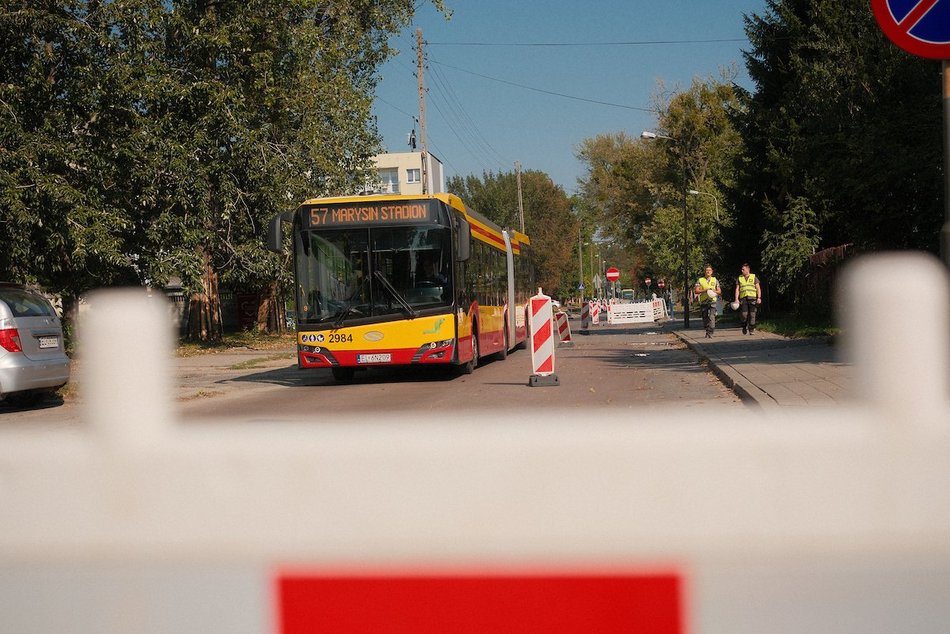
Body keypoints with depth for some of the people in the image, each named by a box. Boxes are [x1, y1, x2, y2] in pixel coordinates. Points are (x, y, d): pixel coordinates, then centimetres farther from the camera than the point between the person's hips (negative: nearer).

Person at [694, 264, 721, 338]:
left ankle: (710, 333, -20)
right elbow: (696, 291, -1)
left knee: (712, 317, -16)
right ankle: (707, 331, 24)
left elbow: (719, 291, 12)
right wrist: (705, 290, -14)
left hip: (712, 301, -1)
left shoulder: (715, 280, 13)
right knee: (705, 318, 6)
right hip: (703, 301, 1)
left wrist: (714, 291, -10)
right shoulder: (700, 280, 7)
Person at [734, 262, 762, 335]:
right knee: (743, 314, -10)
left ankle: (751, 329, 3)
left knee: (752, 314, -4)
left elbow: (758, 288, 6)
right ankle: (744, 327, 13)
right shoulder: (740, 278, 14)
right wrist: (736, 299, -1)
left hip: (752, 298, -1)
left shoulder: (754, 277, 9)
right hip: (743, 298, 1)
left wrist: (759, 298, -6)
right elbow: (737, 289, 10)